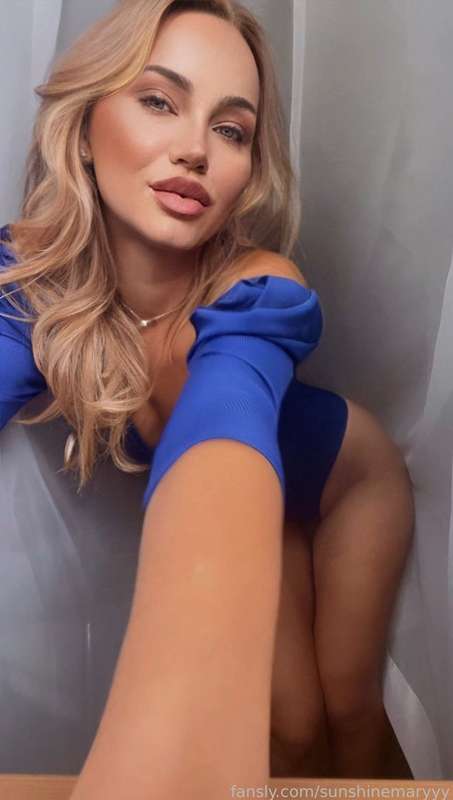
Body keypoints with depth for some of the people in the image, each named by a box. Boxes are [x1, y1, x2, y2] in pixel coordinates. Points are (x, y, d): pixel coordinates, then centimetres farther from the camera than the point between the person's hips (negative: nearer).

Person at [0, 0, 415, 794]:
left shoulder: (257, 295, -37)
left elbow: (224, 447, -56)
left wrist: (167, 733, -75)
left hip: (343, 478, -2)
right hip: (263, 509, 2)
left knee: (347, 701, 8)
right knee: (287, 725, 5)